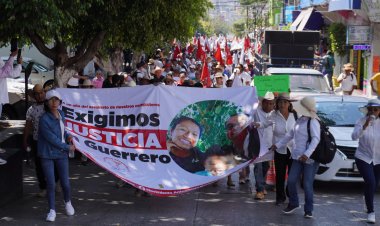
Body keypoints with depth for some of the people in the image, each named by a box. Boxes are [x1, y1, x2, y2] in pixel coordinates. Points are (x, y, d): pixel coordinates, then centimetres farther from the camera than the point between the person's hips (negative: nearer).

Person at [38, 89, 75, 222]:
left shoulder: (61, 114, 0)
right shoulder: (44, 119, -19)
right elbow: (52, 139, -17)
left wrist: (67, 136, 0)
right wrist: (68, 147, -8)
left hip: (61, 154, 4)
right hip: (47, 155, -4)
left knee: (65, 183, 5)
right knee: (51, 184, 0)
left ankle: (68, 202, 34)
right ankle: (52, 210, 16)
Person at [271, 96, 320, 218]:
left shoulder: (313, 122, -14)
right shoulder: (299, 120, 12)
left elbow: (316, 139, -23)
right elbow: (290, 134, 24)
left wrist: (307, 154, -32)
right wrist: (278, 145, 23)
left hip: (310, 158, -7)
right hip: (298, 157, 8)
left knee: (307, 185, -4)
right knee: (291, 181, 5)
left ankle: (308, 210, 10)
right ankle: (293, 204, 25)